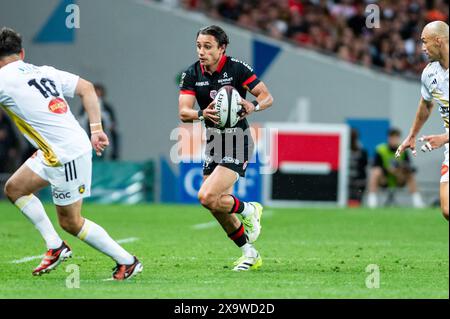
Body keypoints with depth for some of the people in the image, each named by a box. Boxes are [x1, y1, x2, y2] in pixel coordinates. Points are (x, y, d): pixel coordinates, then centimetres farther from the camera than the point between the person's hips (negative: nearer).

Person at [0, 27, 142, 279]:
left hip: (66, 155, -9)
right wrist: (96, 129, 7)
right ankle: (56, 247, 17)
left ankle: (127, 261, 13)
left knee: (70, 222, 5)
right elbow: (87, 88, 7)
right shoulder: (44, 71, 9)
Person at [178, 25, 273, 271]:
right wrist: (202, 114, -31)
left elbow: (267, 97, -8)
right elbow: (183, 112, -9)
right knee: (219, 207, 9)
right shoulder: (192, 75, 0)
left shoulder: (237, 68, -11)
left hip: (237, 144, -6)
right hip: (213, 146, 6)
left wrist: (254, 106, -30)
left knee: (207, 197, -21)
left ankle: (249, 211, 7)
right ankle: (250, 255, 26)